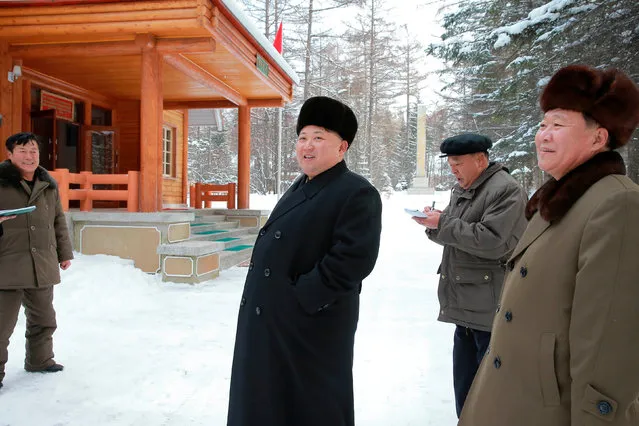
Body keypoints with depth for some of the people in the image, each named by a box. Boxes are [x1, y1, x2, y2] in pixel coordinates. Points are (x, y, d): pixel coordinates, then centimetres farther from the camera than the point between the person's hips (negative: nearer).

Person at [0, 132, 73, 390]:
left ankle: (39, 360, 37)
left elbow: (59, 223, 17)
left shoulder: (48, 186, 11)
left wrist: (64, 253, 18)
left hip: (43, 267, 6)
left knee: (43, 319, 18)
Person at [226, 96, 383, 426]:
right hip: (268, 319, 9)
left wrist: (303, 297, -21)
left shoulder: (357, 194, -14)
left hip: (310, 327, -9)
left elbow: (353, 260, -24)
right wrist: (257, 291, 10)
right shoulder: (300, 188, 15)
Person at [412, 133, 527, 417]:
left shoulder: (506, 190, -14)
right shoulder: (460, 190, 15)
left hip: (490, 309, -9)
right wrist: (433, 224, -2)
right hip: (465, 307, 9)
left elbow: (492, 241, -24)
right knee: (465, 390, 19)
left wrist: (442, 223, -18)